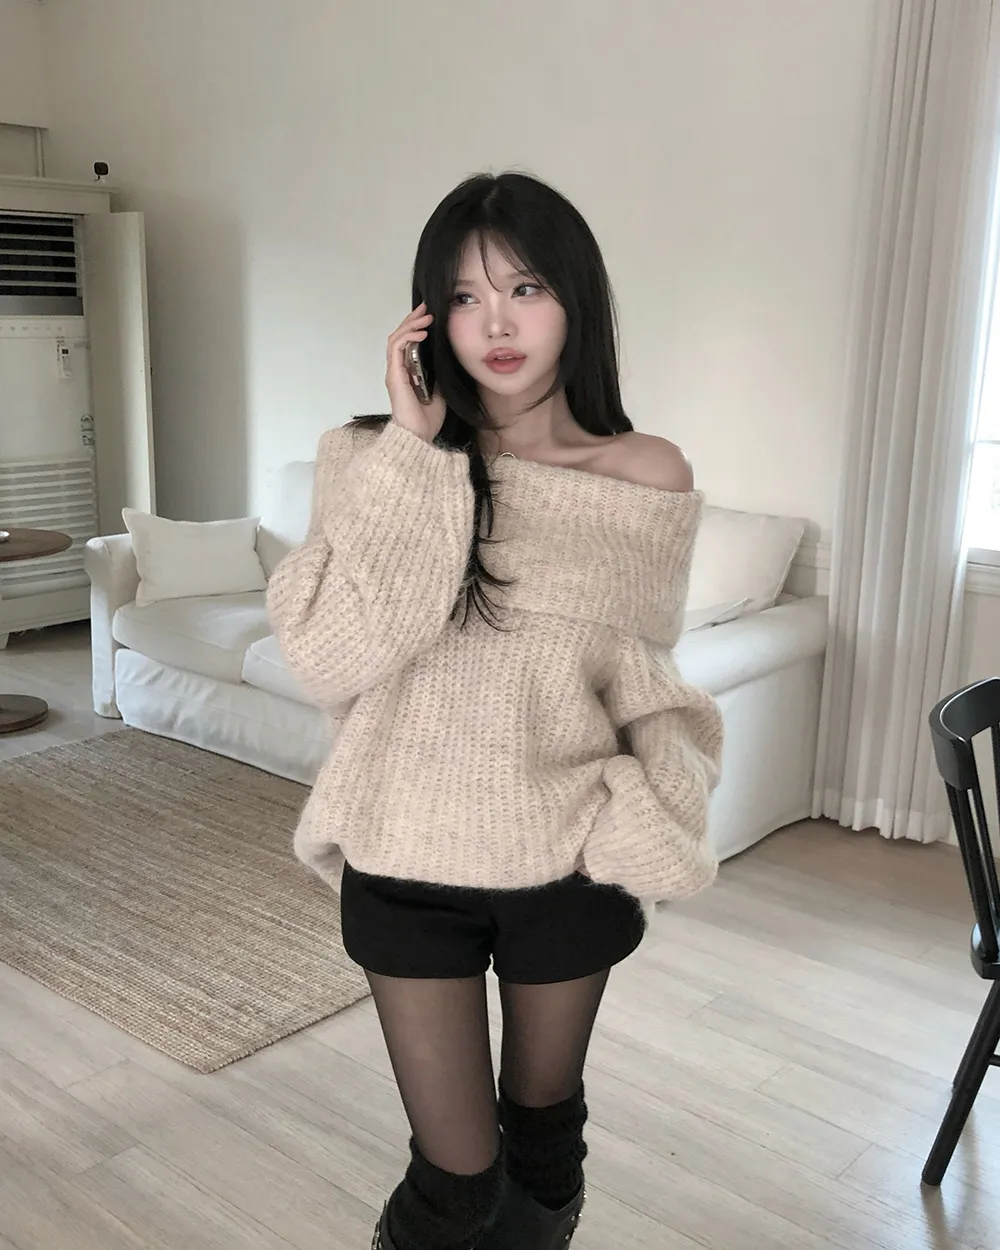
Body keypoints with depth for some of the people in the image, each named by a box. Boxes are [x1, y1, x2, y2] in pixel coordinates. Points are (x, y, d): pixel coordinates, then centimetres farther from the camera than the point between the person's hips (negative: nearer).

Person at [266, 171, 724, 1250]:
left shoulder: (651, 479, -5)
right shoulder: (375, 456, -7)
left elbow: (644, 683, 6)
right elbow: (327, 658, -20)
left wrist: (644, 812, -11)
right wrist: (411, 453, -21)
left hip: (568, 864, 2)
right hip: (410, 862, -1)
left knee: (543, 1122, 22)